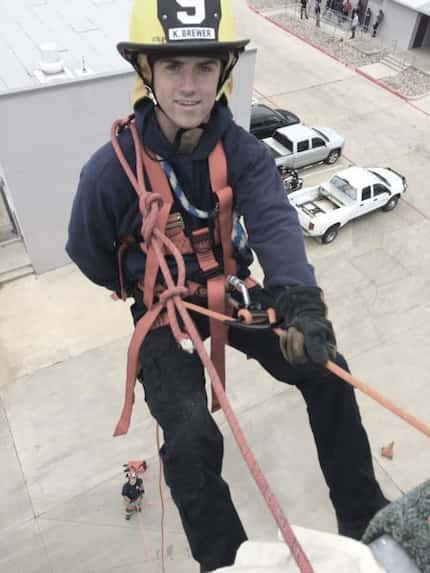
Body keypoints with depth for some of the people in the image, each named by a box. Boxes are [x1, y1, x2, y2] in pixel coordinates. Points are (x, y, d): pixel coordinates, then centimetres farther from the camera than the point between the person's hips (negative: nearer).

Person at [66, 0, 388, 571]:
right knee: (192, 440, -20)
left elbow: (276, 222, -30)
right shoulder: (113, 169, -20)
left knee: (327, 370, -6)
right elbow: (88, 253, -5)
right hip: (162, 310, -3)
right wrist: (158, 292, -6)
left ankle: (364, 518, 18)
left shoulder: (242, 151, -13)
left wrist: (301, 300, -48)